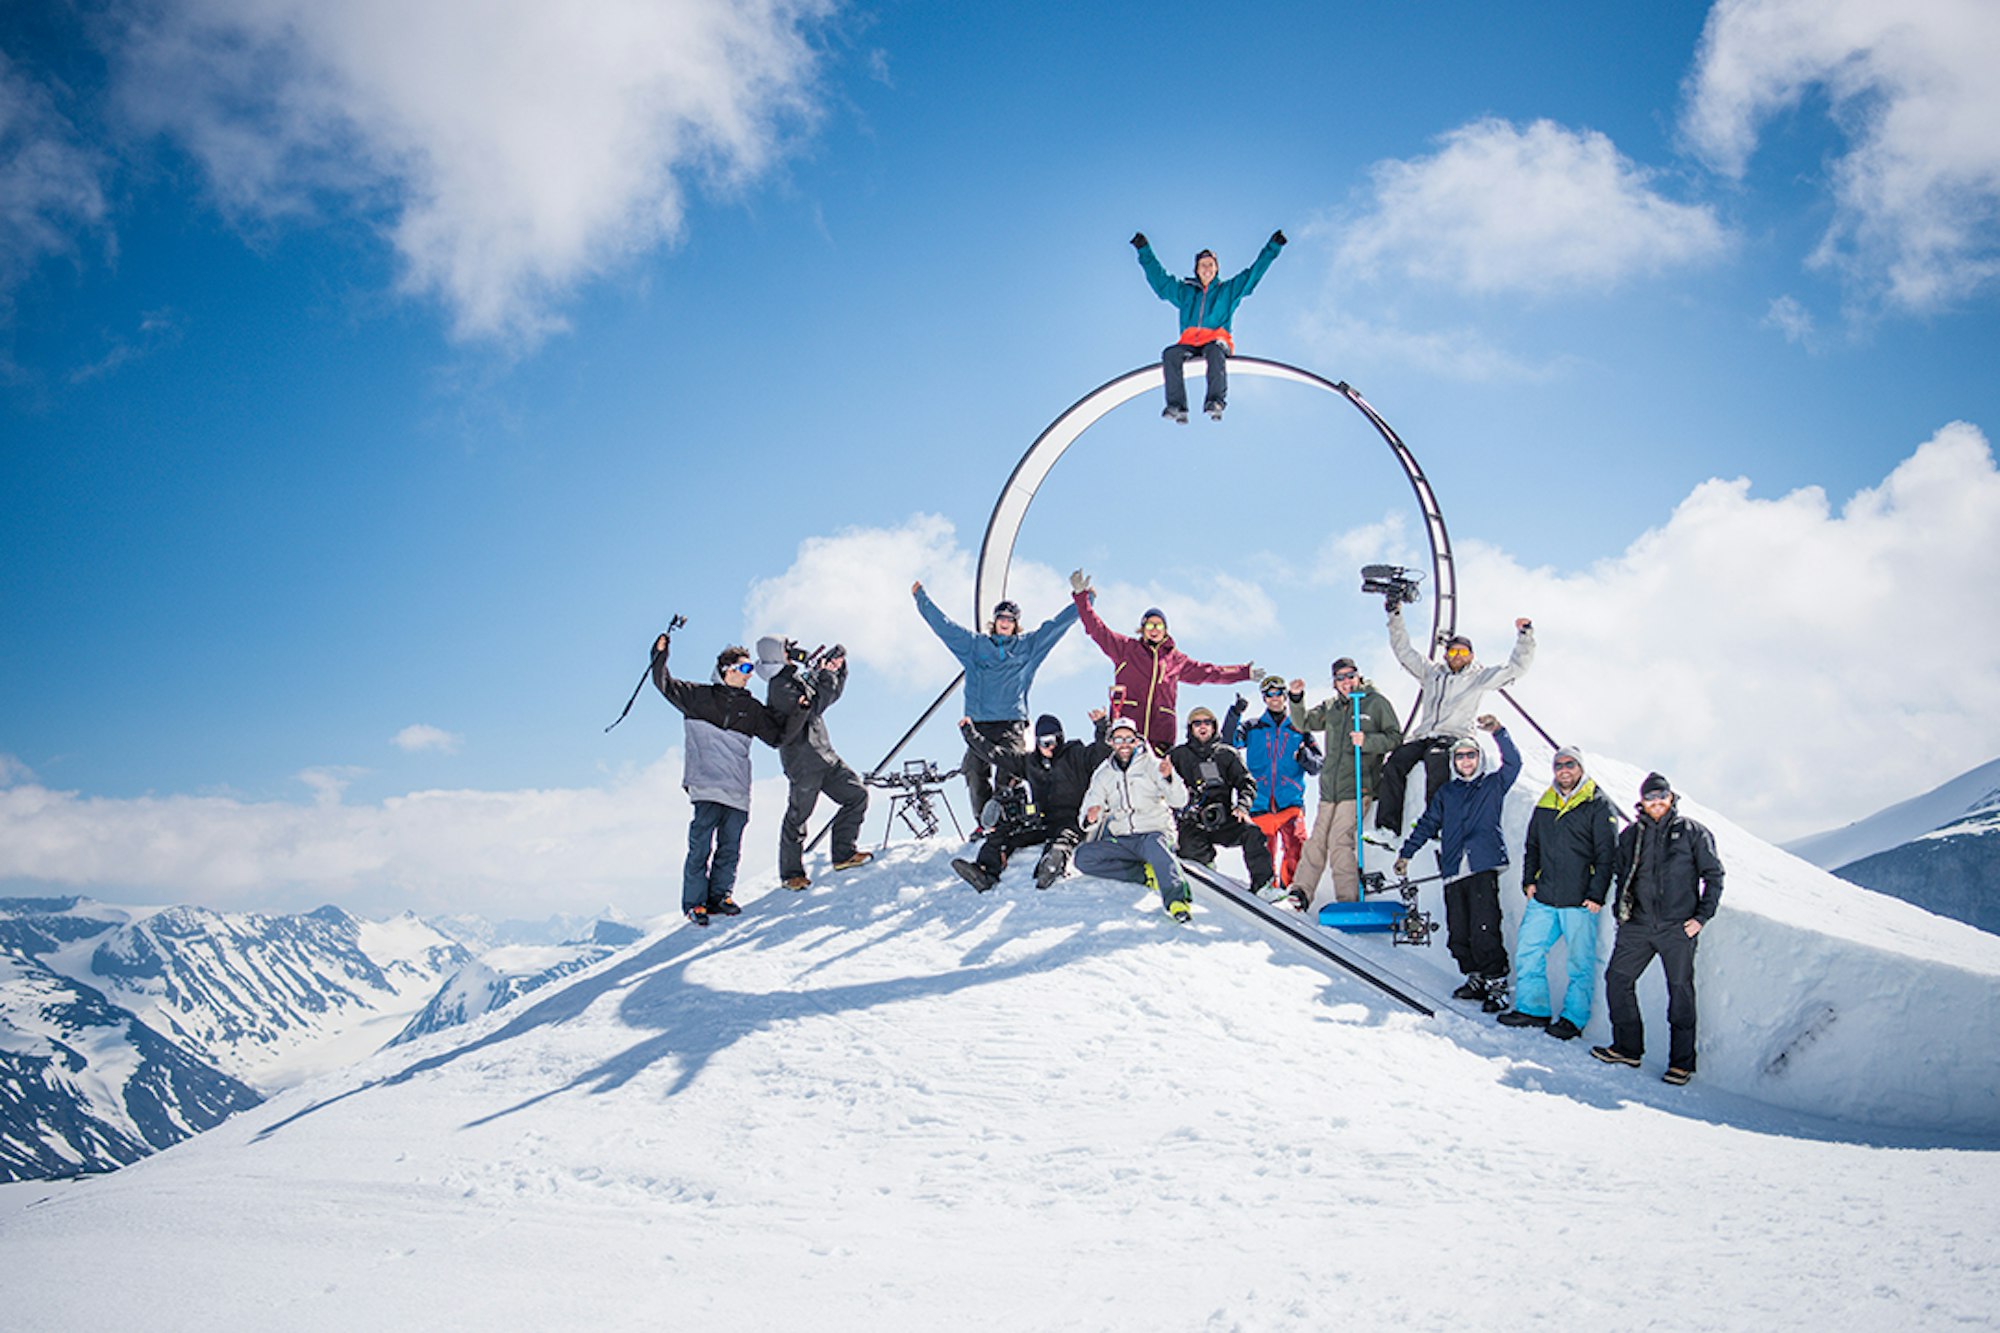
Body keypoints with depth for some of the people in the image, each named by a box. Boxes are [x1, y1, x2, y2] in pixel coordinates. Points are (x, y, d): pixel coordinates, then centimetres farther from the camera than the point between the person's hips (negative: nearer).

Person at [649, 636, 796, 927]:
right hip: (706, 786, -4)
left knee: (730, 847, 3)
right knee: (701, 845, -8)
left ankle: (719, 896, 16)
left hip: (737, 790, 4)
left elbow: (778, 737, 22)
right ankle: (694, 902, 1)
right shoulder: (698, 697, 10)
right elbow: (665, 685, 9)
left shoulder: (752, 709, 19)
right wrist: (661, 655, -3)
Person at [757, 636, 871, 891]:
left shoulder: (801, 676, 15)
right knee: (797, 816, -3)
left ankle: (843, 853, 12)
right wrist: (828, 677, -14)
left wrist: (838, 668, 9)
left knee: (857, 794, 6)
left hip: (825, 755, 9)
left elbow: (832, 694, 23)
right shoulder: (781, 687, -13)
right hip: (804, 761, -9)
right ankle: (791, 873, 8)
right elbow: (815, 706, -22)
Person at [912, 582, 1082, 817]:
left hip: (1011, 722, -2)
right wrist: (921, 597, 24)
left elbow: (1057, 623, 16)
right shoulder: (974, 644, 18)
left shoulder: (1027, 646, 15)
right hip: (978, 723, 2)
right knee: (975, 773, -2)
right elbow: (943, 623, 22)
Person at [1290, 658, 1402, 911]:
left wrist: (1367, 741, -16)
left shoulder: (1377, 702, 2)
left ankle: (1348, 900, -8)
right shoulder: (1330, 707, 15)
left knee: (1340, 840, -13)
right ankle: (1302, 891, 10)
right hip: (1330, 786, 5)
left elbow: (1395, 738, 0)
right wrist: (1297, 700, 3)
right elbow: (1304, 724, 19)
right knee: (1318, 839, 5)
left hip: (1357, 785, -5)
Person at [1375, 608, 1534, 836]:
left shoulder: (1479, 677, 17)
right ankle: (1387, 826, -28)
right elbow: (1404, 651, 28)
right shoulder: (1432, 671, 26)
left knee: (1435, 759, -37)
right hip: (1422, 737, 4)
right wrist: (1395, 616, 22)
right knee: (1396, 760, -25)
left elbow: (1516, 667, 13)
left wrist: (1525, 636, 3)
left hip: (1453, 738, -3)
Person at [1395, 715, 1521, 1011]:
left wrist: (1498, 732, -12)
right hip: (1453, 872, 4)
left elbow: (1513, 762, -2)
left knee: (1484, 931, -13)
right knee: (1458, 934, 3)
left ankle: (1497, 984, -6)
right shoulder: (1445, 793, 21)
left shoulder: (1493, 785, 12)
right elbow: (1427, 824, 25)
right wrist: (1406, 852, 21)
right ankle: (1475, 979, 15)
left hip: (1483, 867, -4)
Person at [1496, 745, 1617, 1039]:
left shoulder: (1598, 805, -3)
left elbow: (1606, 854, -6)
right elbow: (1532, 846, 22)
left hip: (1580, 902, -5)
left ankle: (1574, 1018, 11)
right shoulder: (1545, 805, 13)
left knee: (1580, 963, 2)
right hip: (1543, 899, 5)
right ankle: (1532, 1008, 15)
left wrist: (1596, 894, -11)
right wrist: (1529, 880, 10)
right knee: (1527, 950, 4)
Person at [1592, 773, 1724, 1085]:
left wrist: (1702, 916, -4)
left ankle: (1681, 1062, 8)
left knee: (1680, 990, -1)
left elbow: (1713, 875, 4)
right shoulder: (1631, 835, 12)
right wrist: (1621, 912, 10)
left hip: (1678, 928, -4)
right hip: (1637, 926, 4)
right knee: (1617, 979, 1)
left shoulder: (1693, 833, 2)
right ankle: (1627, 1048, 14)